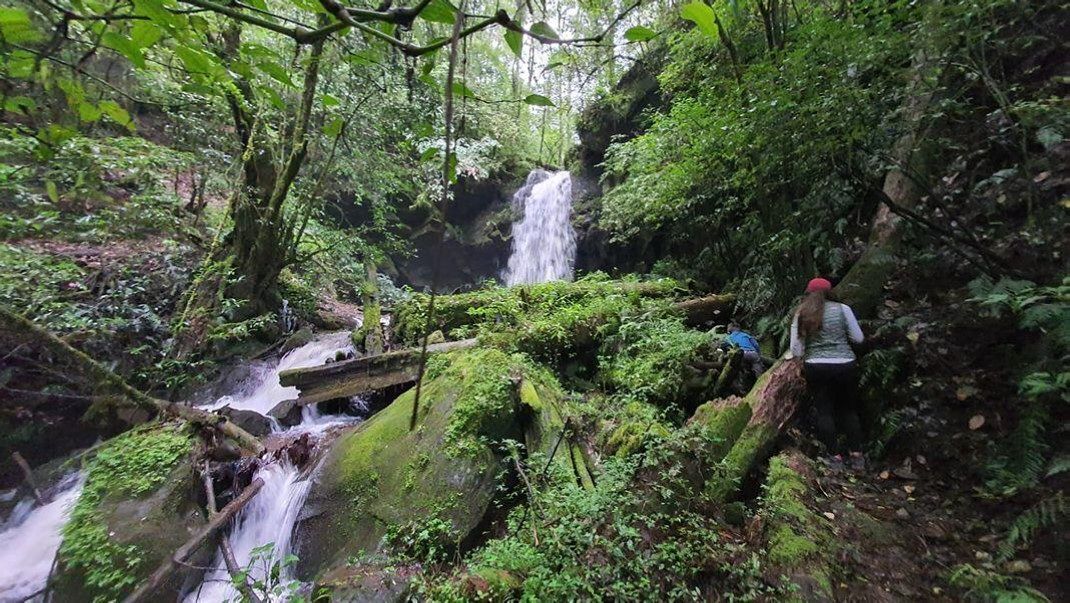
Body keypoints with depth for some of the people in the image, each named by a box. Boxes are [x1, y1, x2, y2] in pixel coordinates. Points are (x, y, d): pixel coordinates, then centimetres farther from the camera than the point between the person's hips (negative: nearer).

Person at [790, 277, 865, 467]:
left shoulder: (801, 315, 0)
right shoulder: (842, 308, 0)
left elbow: (796, 352, -3)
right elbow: (858, 338, 4)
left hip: (816, 369, -1)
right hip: (845, 366, 1)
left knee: (824, 411, 8)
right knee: (849, 409, 16)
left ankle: (835, 456, 10)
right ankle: (856, 455, 19)